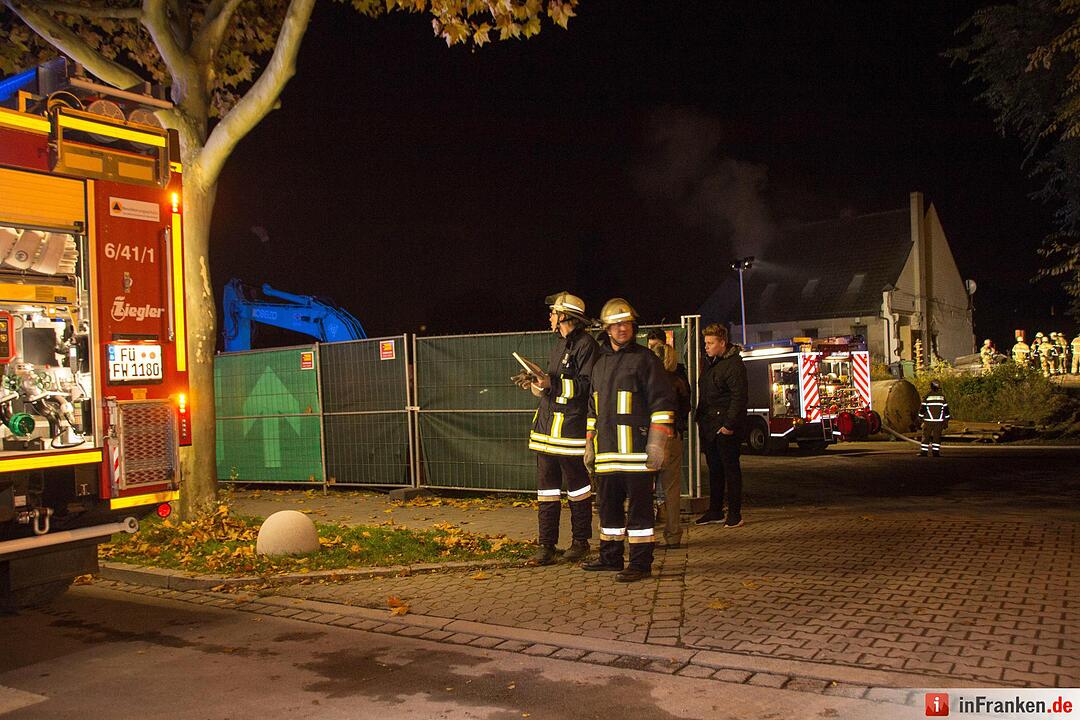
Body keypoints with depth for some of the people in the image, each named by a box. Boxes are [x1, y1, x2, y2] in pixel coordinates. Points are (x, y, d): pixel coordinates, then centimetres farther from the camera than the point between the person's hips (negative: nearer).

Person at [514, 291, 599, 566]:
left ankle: (580, 541, 17)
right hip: (547, 427, 9)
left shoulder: (585, 344, -10)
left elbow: (587, 385, -18)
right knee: (546, 488, 7)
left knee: (577, 487, 4)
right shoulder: (559, 344, 20)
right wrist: (535, 381, 11)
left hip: (571, 429, -9)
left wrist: (552, 383, -21)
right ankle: (546, 545, 11)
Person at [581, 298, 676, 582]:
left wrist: (657, 444, -14)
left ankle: (641, 563, 5)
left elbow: (662, 402, -8)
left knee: (639, 507, -2)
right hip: (607, 451, 7)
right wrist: (590, 445, 20)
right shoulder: (600, 363, 18)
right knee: (609, 506, 14)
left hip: (636, 450, -7)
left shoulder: (645, 359, -3)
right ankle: (611, 557, 27)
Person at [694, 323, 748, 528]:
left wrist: (729, 425, -20)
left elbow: (739, 398, -17)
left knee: (730, 469, -2)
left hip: (726, 427, -8)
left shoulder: (734, 364, -11)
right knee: (714, 469, 13)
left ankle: (735, 514, 5)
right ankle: (715, 511, 21)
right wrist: (700, 419, 12)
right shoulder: (708, 363, 16)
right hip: (708, 425, 8)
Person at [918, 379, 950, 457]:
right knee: (937, 437, 6)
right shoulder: (942, 397, 3)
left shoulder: (927, 396, -4)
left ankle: (924, 452, 2)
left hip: (928, 421, -1)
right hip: (939, 421, 1)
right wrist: (946, 421, 13)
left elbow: (922, 408, -3)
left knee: (926, 436, 3)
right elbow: (946, 409, 7)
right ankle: (936, 452, 3)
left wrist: (920, 418, 6)